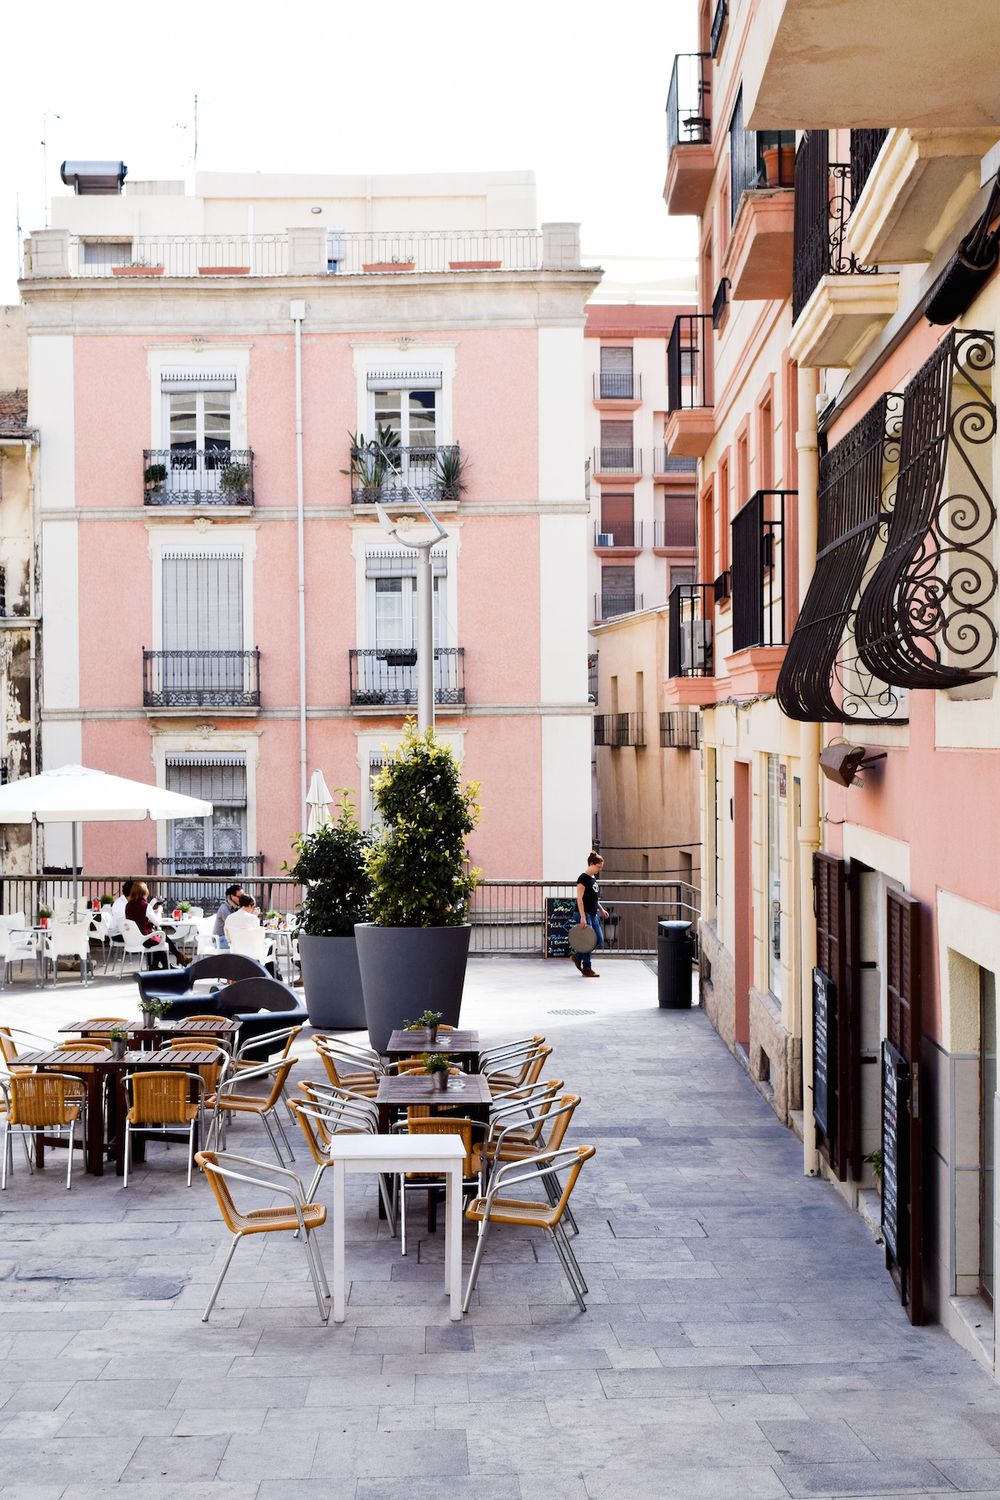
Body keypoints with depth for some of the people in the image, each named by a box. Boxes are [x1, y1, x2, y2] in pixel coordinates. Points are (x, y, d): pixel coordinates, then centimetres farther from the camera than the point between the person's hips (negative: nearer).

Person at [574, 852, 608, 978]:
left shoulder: (594, 878, 14)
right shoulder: (583, 878, -13)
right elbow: (580, 899, -16)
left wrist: (601, 909, 14)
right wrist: (583, 917, -21)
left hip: (593, 914, 9)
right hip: (584, 914, -9)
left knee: (599, 940, 6)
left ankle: (578, 957, 22)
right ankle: (587, 970, 5)